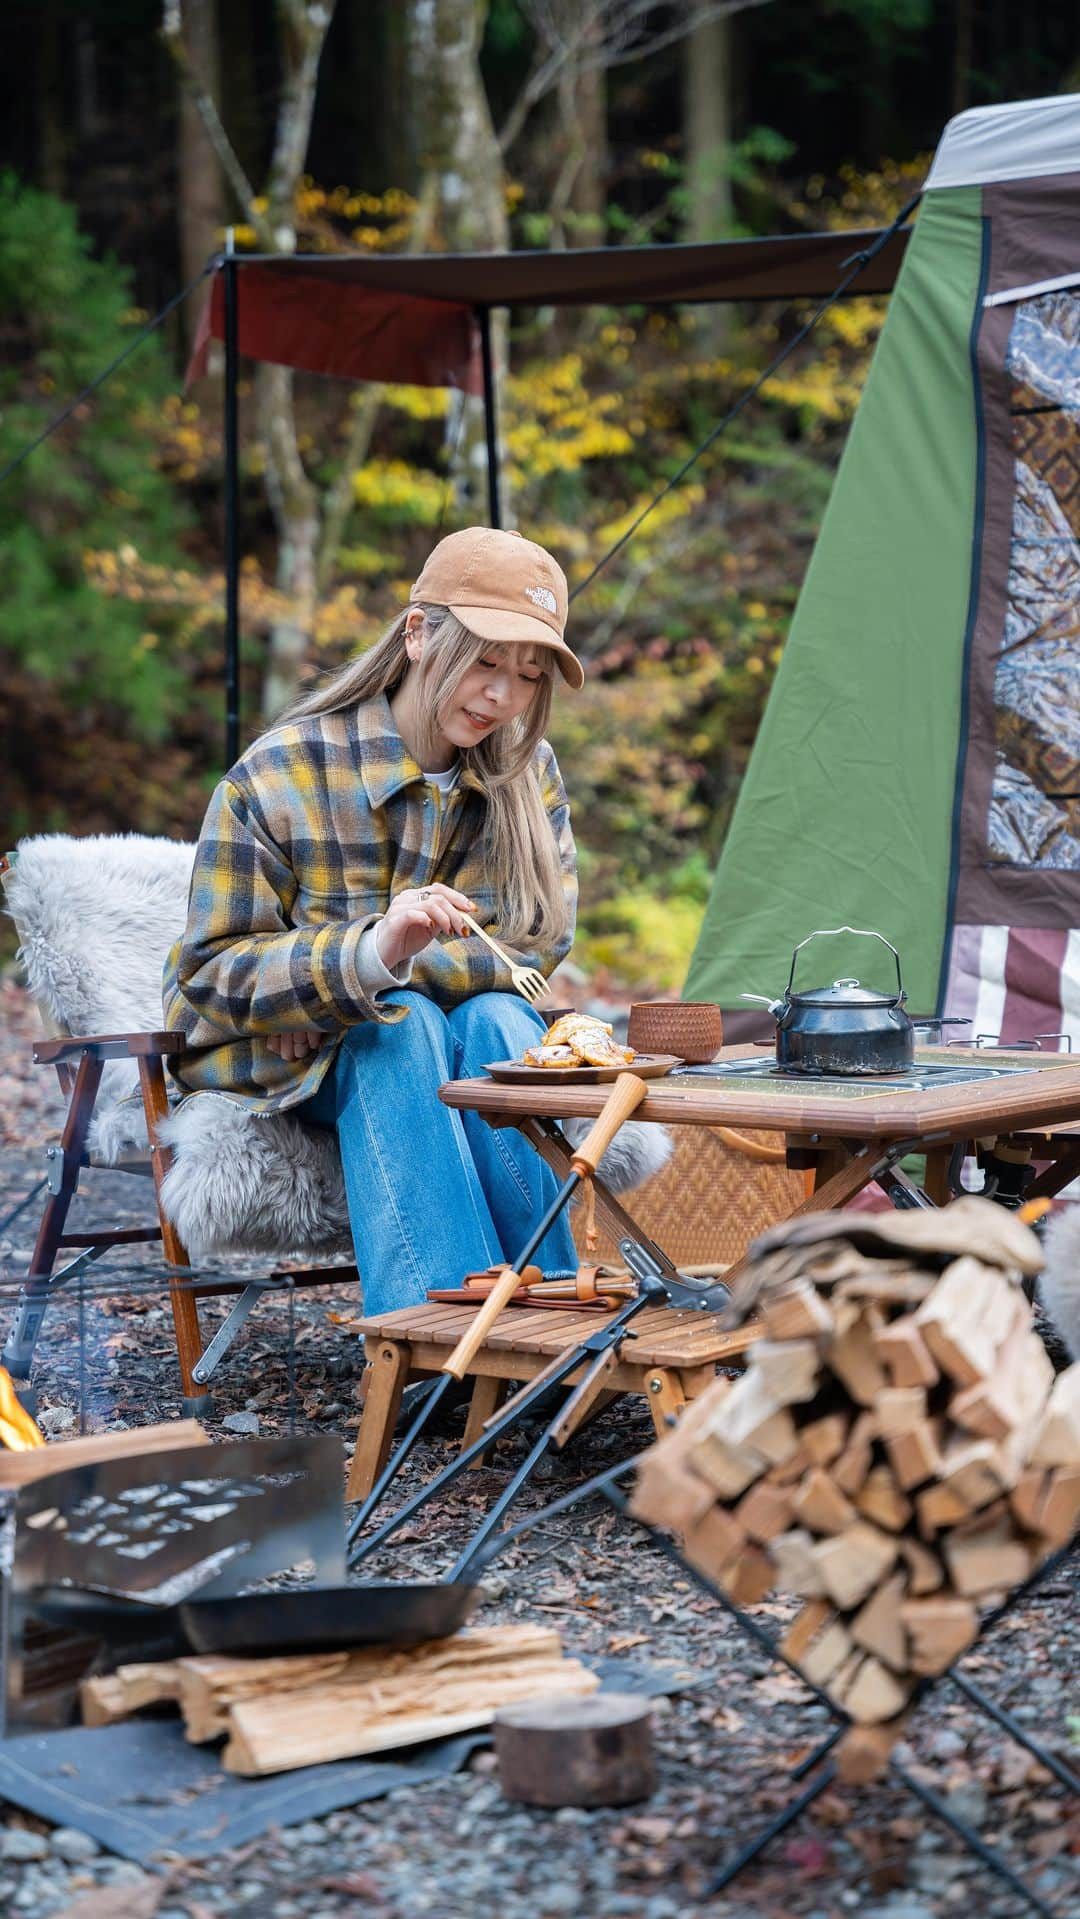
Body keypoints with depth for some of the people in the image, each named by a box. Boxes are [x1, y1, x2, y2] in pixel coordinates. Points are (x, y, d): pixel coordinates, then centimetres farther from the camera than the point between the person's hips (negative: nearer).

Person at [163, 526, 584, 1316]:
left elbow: (540, 940, -4)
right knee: (401, 1026, -34)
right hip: (279, 1061, -3)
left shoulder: (527, 773, -2)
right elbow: (210, 976, -16)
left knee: (497, 1021, -31)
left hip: (470, 1044, 3)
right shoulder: (279, 775, -15)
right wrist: (369, 956, -35)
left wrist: (403, 967, -20)